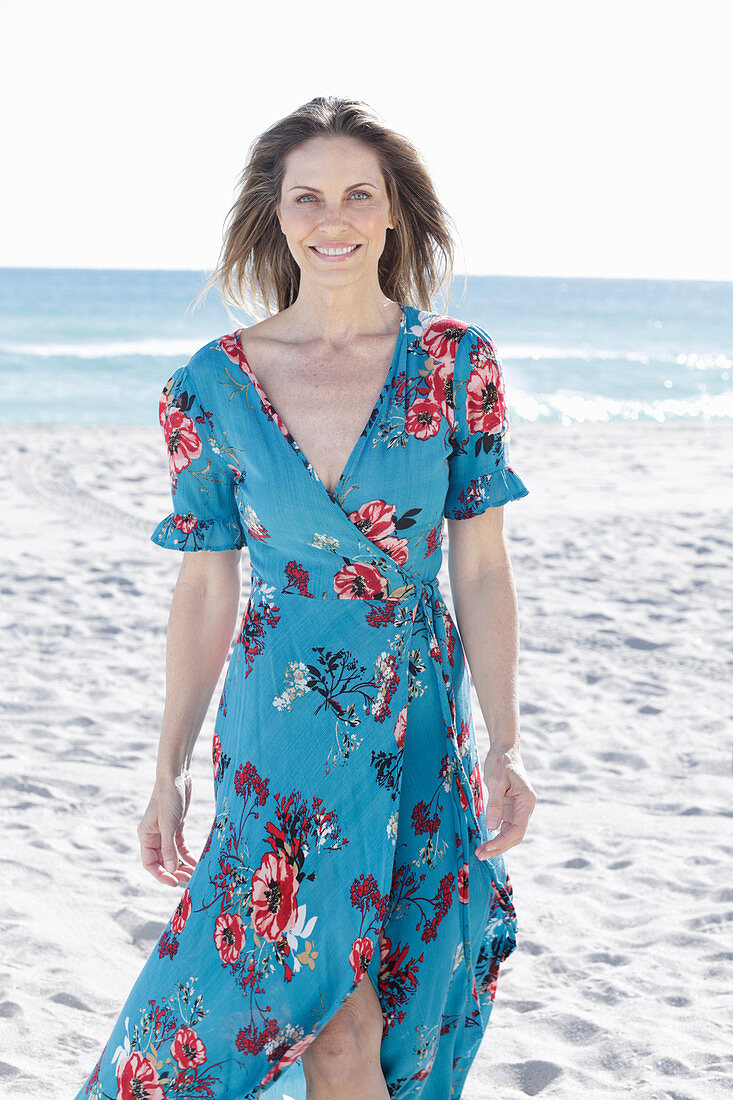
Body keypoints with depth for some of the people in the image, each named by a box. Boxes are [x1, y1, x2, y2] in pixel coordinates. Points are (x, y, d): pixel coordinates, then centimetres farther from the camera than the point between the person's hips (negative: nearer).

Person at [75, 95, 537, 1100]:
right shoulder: (215, 386, -3)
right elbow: (206, 589, 2)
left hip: (421, 730, 1)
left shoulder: (455, 365, -4)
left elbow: (481, 569, -2)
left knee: (403, 998, 9)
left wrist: (504, 746, -6)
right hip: (281, 732, -1)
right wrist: (170, 771, 1)